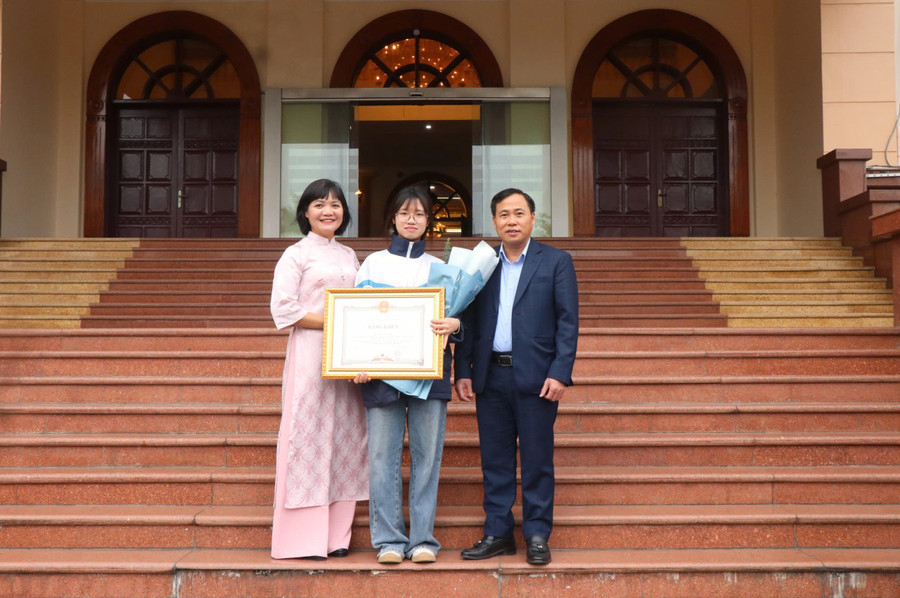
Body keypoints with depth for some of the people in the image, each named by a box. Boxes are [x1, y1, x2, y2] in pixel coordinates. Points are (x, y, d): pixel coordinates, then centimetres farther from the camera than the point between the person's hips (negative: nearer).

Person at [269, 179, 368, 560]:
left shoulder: (349, 256, 16)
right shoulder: (296, 255, 0)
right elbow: (283, 310, -9)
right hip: (310, 354, -5)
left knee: (343, 437, 4)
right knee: (309, 435, -5)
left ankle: (335, 534, 11)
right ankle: (303, 539, 2)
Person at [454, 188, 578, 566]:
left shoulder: (557, 262, 2)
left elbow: (568, 321, -3)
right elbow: (468, 321, 12)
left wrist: (560, 374, -12)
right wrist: (463, 371, 4)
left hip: (536, 377, -3)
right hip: (491, 377, 3)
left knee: (537, 460, 2)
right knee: (494, 460, 8)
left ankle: (537, 536, 12)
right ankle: (497, 533, 18)